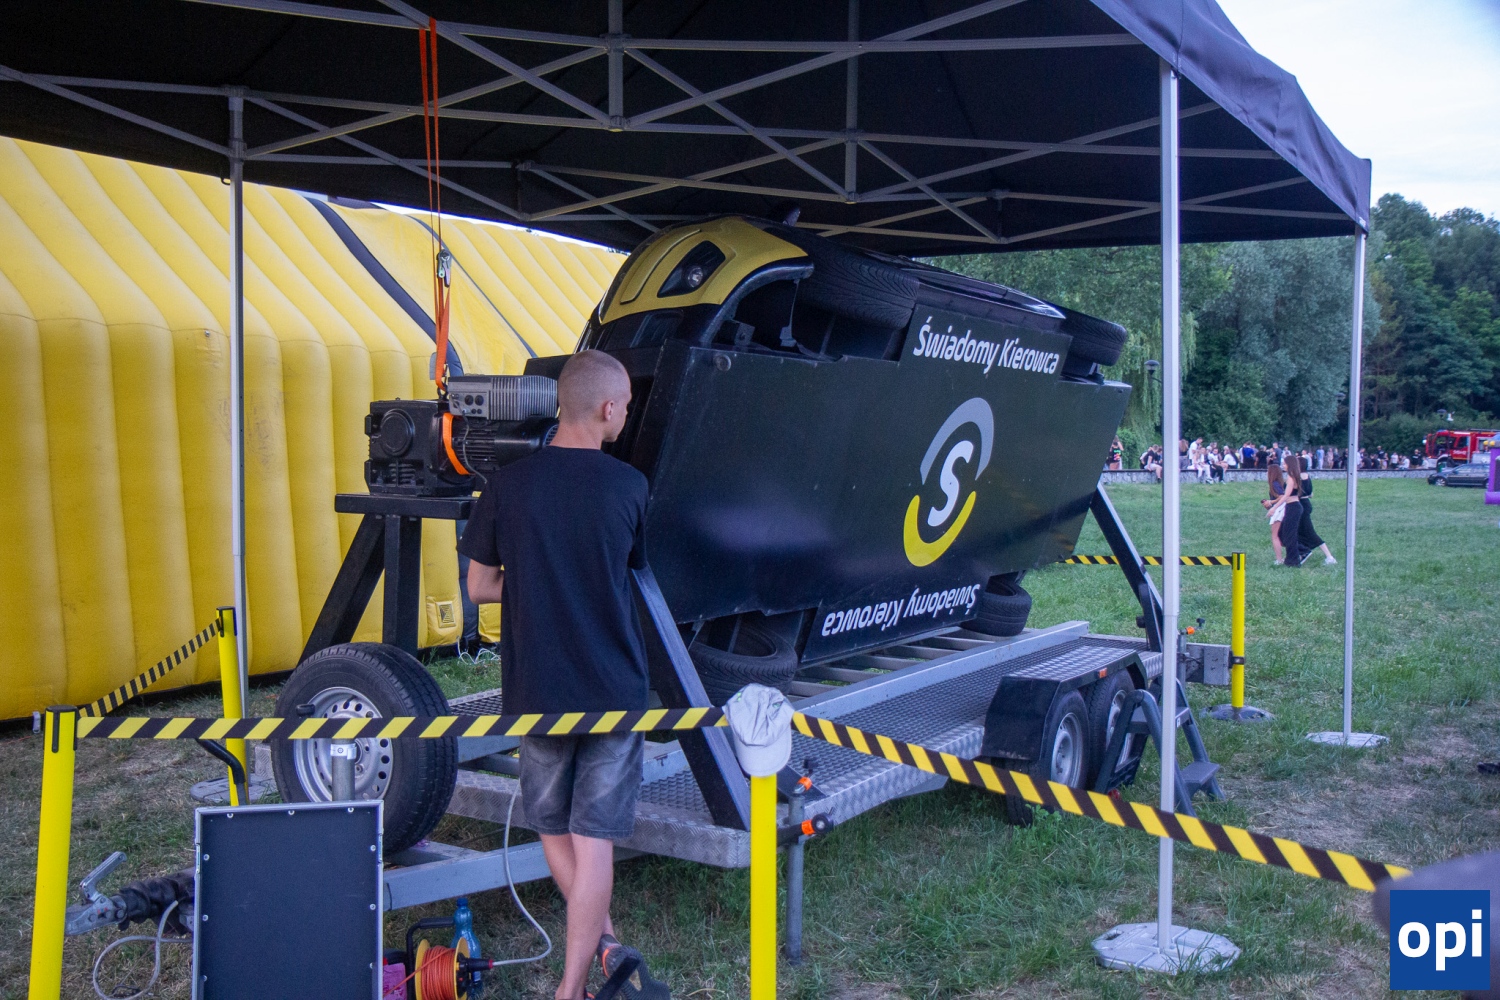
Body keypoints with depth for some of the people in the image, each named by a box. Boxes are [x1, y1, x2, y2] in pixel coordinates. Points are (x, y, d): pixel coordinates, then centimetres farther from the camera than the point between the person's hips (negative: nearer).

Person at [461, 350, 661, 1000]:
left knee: (553, 831, 20)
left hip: (537, 688, 1)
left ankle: (604, 943, 23)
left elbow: (479, 588, 0)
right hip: (614, 687, 0)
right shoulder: (628, 486, -6)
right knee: (594, 838, 6)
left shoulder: (506, 485, -7)